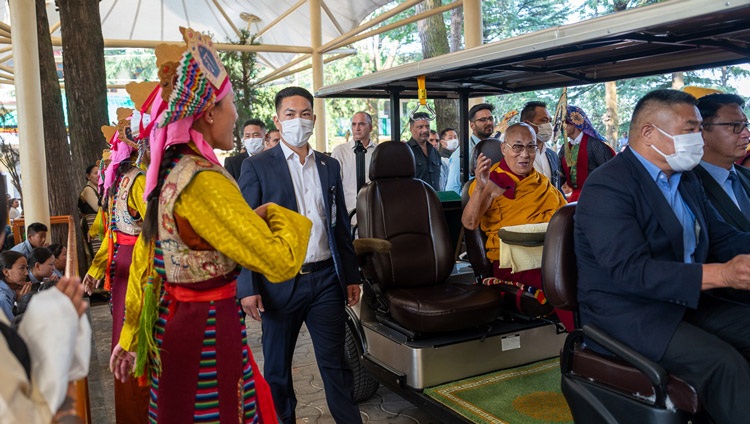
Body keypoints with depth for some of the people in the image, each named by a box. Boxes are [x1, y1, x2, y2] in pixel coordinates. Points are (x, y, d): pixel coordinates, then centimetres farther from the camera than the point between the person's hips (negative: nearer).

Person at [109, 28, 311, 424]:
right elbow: (281, 262, -25)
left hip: (171, 321, 9)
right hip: (209, 329, -9)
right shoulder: (204, 180, -24)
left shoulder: (166, 172, 4)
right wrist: (275, 213, -5)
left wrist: (131, 335, 21)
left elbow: (143, 258, 12)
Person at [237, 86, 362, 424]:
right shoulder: (257, 167, -4)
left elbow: (340, 226, 11)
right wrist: (248, 288, -13)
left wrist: (351, 276, 10)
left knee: (335, 363, 10)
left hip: (326, 279, 3)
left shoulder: (329, 166, 9)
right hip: (280, 282, -2)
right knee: (277, 366, 13)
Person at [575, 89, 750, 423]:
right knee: (723, 363, -27)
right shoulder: (607, 186, -17)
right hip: (628, 315, -8)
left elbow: (721, 238, 14)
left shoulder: (686, 180, 13)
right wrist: (720, 274, -32)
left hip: (686, 303, 9)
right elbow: (629, 270, -27)